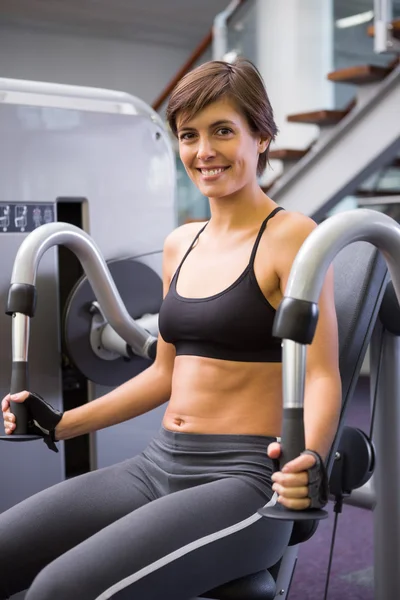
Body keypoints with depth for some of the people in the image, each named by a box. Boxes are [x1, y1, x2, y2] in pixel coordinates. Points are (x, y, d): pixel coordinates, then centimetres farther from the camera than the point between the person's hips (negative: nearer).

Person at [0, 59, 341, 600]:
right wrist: (61, 425, 19)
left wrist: (310, 458, -34)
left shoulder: (289, 236, -8)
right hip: (159, 467, 7)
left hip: (244, 479, -7)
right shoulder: (180, 245, 14)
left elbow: (322, 377, -14)